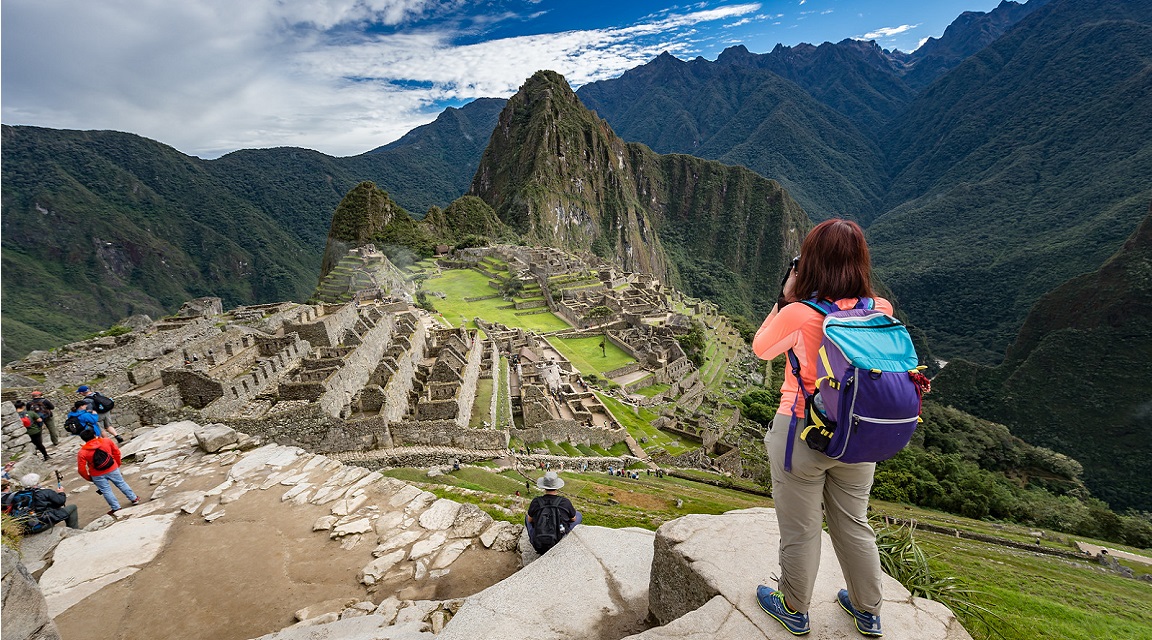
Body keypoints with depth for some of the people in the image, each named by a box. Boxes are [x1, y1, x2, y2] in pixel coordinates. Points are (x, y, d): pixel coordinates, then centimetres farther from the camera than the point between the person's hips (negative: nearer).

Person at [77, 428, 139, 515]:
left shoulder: (82, 452, -12)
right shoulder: (107, 441, -9)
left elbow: (81, 469, -9)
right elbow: (117, 452, 1)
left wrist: (88, 477, 8)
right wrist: (117, 464, 17)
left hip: (97, 475, -2)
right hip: (112, 469, 2)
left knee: (106, 491, 11)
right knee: (121, 484, 18)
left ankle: (116, 508, 16)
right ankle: (134, 499, 26)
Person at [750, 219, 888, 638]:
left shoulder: (799, 314, -23)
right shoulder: (881, 311, -9)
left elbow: (761, 349, -4)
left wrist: (786, 297, -4)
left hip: (802, 435, -4)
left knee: (800, 531, 16)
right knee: (854, 524, 25)